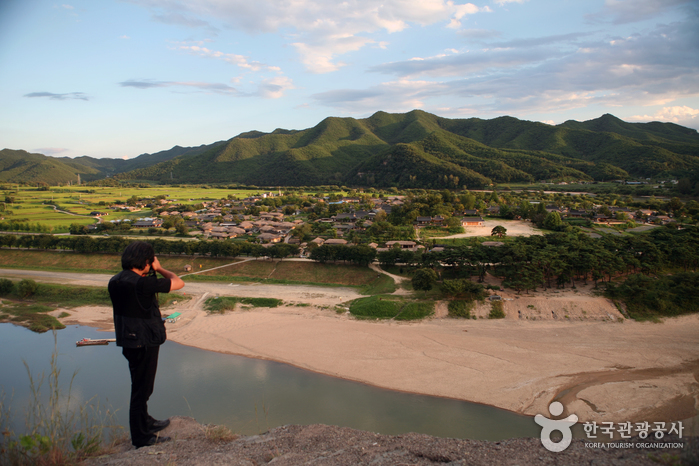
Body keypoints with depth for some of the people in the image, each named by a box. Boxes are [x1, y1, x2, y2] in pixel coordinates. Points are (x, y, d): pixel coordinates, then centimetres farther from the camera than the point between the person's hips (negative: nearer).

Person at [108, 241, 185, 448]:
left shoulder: (115, 281, -1)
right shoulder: (142, 283, -27)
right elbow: (178, 283, -19)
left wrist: (152, 274, 4)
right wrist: (159, 269, -4)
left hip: (128, 341, 9)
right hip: (144, 343, -9)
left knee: (141, 385, 25)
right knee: (141, 388, 4)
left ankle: (145, 422, 44)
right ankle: (141, 437, 18)